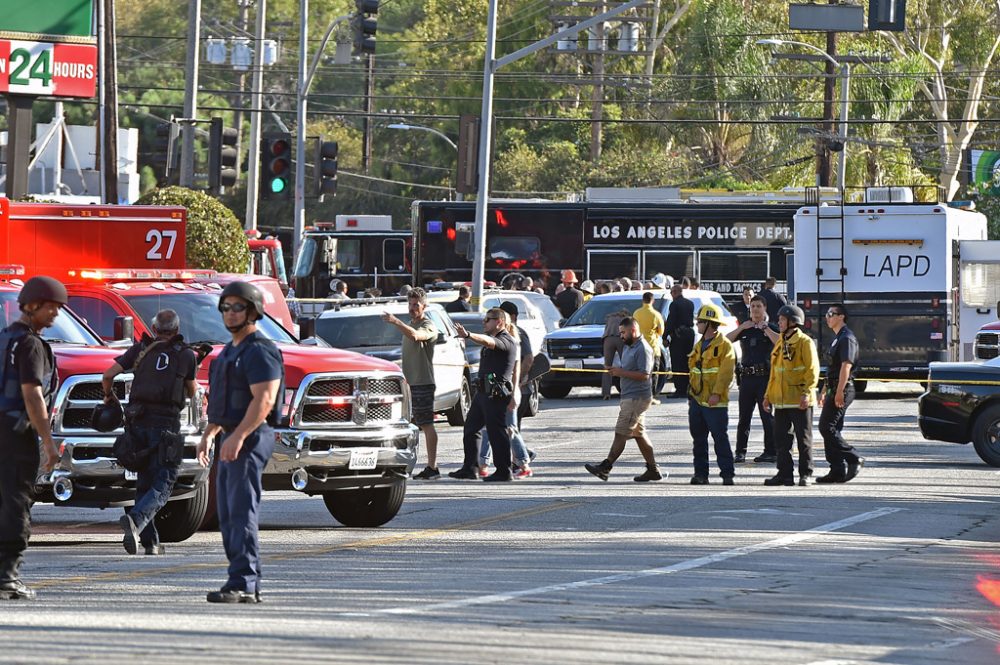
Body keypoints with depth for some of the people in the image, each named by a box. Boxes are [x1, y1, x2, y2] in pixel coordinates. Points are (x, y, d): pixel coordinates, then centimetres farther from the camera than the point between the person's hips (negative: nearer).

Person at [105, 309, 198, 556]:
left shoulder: (140, 349, 9)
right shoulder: (187, 355, 5)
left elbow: (108, 375, 4)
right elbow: (192, 391, 19)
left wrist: (109, 396, 24)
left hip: (138, 422, 3)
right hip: (166, 424, -3)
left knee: (144, 481, 15)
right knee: (162, 485, -5)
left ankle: (150, 542, 12)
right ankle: (136, 519, -32)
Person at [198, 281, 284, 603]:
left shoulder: (259, 352, -13)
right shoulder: (231, 350, 19)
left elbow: (264, 400, -22)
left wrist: (238, 436, -28)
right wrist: (209, 434, 21)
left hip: (251, 438, -11)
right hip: (233, 439, 11)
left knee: (242, 512, -14)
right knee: (228, 514, 11)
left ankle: (242, 583, -18)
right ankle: (248, 584, 14)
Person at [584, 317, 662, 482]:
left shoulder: (643, 349, -14)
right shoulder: (628, 347, 18)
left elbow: (644, 375, -21)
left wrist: (621, 373, -19)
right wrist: (615, 369, 8)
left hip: (637, 398, -10)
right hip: (630, 397, 10)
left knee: (621, 433, -11)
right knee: (639, 434, 10)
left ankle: (605, 467, -14)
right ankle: (653, 470, 13)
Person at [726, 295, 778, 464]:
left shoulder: (771, 328, 3)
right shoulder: (745, 328, 14)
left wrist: (764, 328, -14)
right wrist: (741, 328, -4)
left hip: (765, 376, -4)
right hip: (747, 376, 4)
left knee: (767, 415, -3)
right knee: (744, 417, 5)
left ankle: (770, 452, 0)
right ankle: (740, 452, 9)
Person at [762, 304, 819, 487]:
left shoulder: (805, 342, -8)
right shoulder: (780, 343, 15)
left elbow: (812, 370, -13)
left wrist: (807, 393, -22)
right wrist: (768, 394, 17)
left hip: (799, 401, -8)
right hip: (781, 400, 8)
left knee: (803, 438, -1)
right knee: (781, 438, 7)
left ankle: (805, 474, 4)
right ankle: (785, 474, 13)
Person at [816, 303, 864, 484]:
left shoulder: (846, 338, -12)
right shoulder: (838, 338, 19)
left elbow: (846, 366, -20)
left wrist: (839, 392, -25)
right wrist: (826, 391, 26)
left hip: (842, 389, -10)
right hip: (835, 389, 10)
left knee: (827, 427, -14)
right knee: (830, 429, 8)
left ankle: (854, 459, -11)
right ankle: (837, 471, 9)